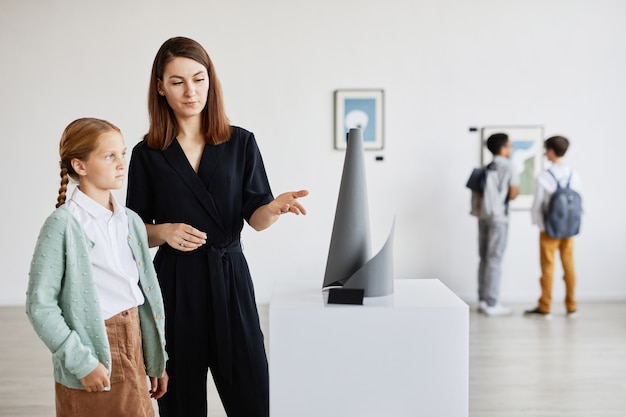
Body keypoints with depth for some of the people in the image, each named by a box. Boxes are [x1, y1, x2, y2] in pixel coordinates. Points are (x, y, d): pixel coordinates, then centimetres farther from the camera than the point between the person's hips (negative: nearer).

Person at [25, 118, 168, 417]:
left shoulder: (131, 221, 5)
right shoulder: (64, 224, -13)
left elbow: (145, 292, 9)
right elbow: (40, 304, -14)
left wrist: (156, 362, 11)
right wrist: (81, 362, -15)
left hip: (133, 348, 6)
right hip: (94, 354, -5)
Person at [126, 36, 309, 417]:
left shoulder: (241, 143, 2)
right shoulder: (147, 154, 2)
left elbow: (255, 217, -1)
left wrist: (275, 207, -24)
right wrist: (164, 232, -15)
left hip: (230, 276, 0)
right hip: (175, 283, 0)